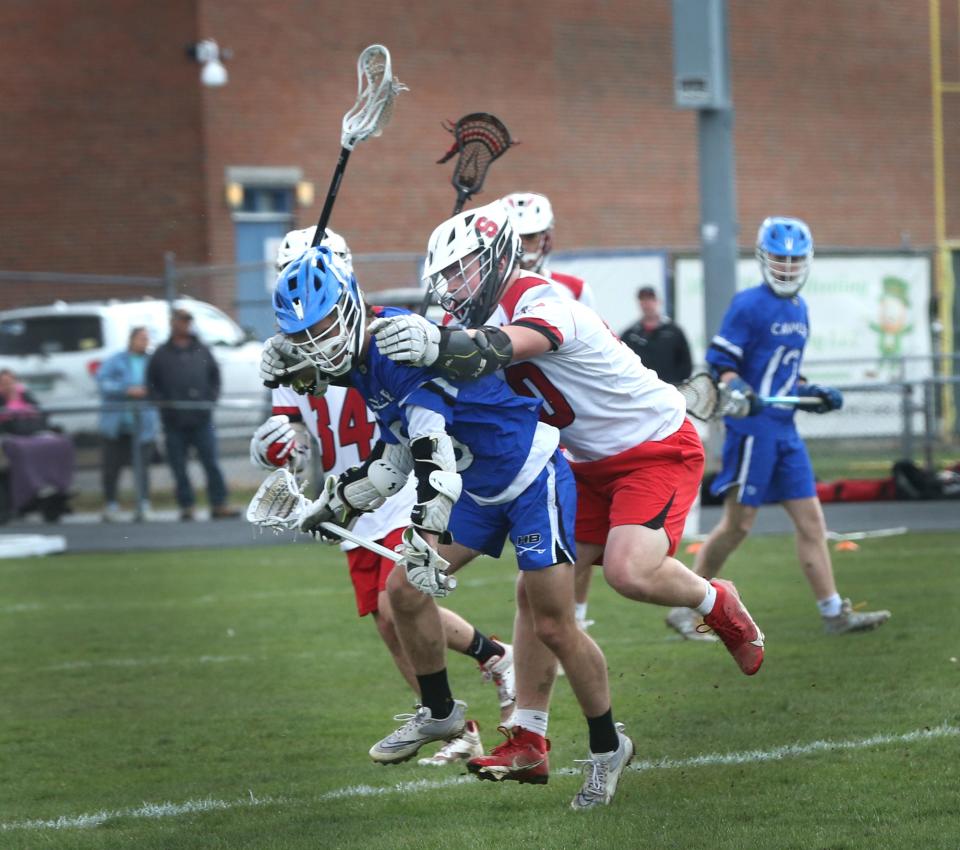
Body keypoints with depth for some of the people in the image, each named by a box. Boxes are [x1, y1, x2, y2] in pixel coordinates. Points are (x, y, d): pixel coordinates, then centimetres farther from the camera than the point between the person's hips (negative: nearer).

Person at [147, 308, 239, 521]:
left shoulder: (202, 351, 10)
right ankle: (186, 507, 8)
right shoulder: (161, 354, 6)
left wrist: (212, 398, 2)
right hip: (174, 421, -1)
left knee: (211, 464, -3)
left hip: (201, 418, 1)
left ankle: (218, 505, -1)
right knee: (179, 468, 2)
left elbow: (215, 376, 16)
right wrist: (161, 402, -6)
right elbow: (151, 383, 8)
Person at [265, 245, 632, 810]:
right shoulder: (364, 366, 7)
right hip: (479, 490, 10)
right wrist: (337, 501, 28)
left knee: (552, 627, -10)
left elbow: (433, 444, -35)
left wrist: (426, 532, -43)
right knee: (405, 589, 5)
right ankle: (439, 714, 23)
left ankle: (609, 747, 7)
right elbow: (397, 458, 19)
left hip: (532, 479, -10)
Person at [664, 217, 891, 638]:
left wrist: (812, 393, 11)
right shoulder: (749, 304, -10)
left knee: (811, 519, 5)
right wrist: (737, 390, -30)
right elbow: (720, 361, -13)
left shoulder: (799, 308, 16)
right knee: (738, 523, -5)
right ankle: (684, 607, 6)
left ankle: (835, 613, 6)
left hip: (784, 429, 8)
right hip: (753, 427, -8)